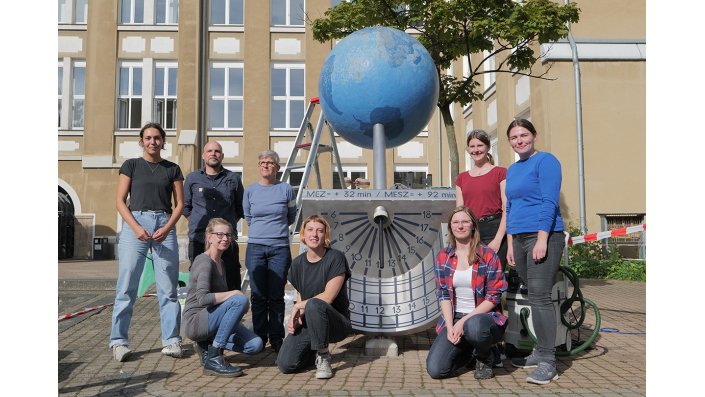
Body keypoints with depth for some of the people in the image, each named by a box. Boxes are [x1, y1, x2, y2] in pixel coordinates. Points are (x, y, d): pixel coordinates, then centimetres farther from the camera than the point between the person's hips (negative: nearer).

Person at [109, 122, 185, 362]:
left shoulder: (172, 169, 13)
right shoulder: (131, 165, 9)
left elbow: (179, 204, 9)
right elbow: (120, 201, 3)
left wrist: (167, 228, -7)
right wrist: (136, 227, -11)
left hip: (165, 226, 1)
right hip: (135, 223, -1)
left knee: (168, 288, 0)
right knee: (127, 286, -2)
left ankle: (171, 340, 6)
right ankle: (118, 341, 6)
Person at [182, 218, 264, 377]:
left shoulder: (221, 263, 14)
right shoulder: (204, 261, -14)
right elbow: (203, 299, -27)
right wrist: (234, 293, -20)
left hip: (211, 319, 8)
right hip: (195, 322, -8)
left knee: (256, 345, -8)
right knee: (240, 300, -30)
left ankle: (207, 344, 11)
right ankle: (213, 359, -22)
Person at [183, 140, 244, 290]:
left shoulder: (233, 179, 10)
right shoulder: (192, 178, 11)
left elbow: (241, 208, 18)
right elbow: (185, 207, 19)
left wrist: (229, 224, 10)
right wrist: (198, 222, 9)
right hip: (198, 240, 0)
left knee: (231, 282, -1)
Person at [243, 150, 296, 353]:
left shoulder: (286, 189, 2)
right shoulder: (250, 191, 6)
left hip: (280, 247, -1)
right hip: (255, 247, 1)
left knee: (276, 297, 2)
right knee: (258, 296, 5)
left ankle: (276, 338, 12)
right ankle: (259, 338, 15)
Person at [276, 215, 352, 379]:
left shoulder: (335, 258, -11)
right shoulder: (298, 263, 6)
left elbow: (327, 297, -17)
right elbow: (300, 297, 13)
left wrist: (298, 306, -8)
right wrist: (296, 317, -7)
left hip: (337, 322, -5)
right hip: (308, 323, 5)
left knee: (313, 304, -37)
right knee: (285, 364, -16)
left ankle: (323, 357, -15)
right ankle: (312, 348, 18)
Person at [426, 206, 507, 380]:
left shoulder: (488, 256, -6)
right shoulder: (442, 257, 6)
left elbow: (493, 297, -8)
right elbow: (443, 295, 4)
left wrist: (464, 321, -16)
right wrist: (450, 327, -11)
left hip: (483, 316, -3)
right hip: (453, 318, 3)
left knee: (473, 326, -41)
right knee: (435, 369, -15)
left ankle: (484, 357, -3)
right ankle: (466, 350, 19)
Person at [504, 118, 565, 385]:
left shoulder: (545, 161, -4)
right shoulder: (512, 170, 18)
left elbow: (549, 202, -12)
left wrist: (542, 240, -19)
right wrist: (510, 245, 15)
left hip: (544, 236, -7)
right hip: (519, 238, 7)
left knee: (540, 296, -12)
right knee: (534, 296, 9)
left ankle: (548, 363, -8)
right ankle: (540, 352, 17)